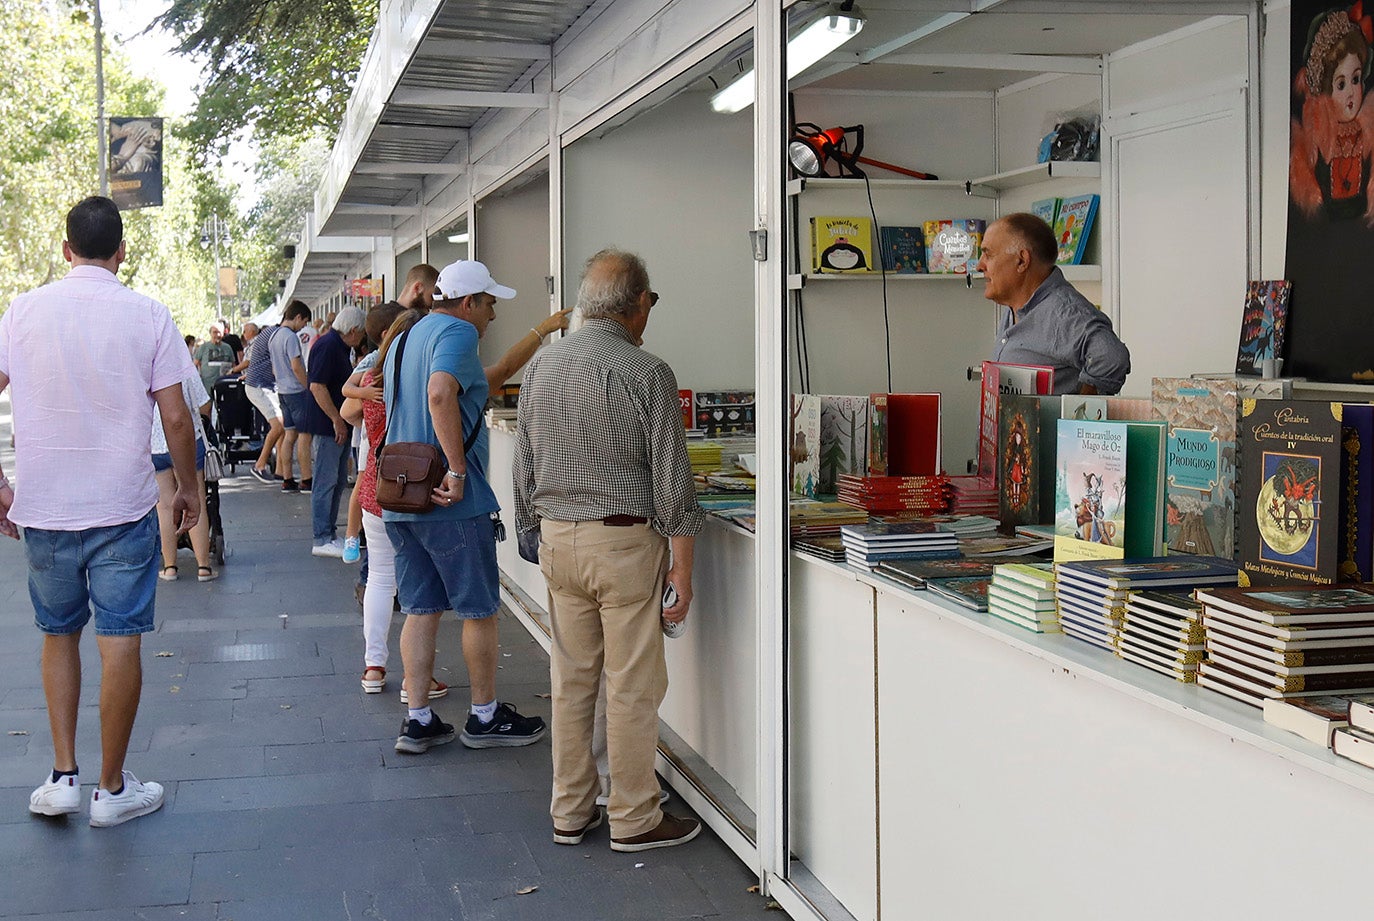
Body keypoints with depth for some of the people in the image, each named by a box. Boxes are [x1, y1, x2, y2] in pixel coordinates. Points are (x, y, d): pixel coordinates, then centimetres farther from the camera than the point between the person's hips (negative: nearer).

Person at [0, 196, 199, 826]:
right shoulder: (148, 316, -4)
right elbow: (175, 418, -5)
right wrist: (189, 489, 9)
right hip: (122, 511, -2)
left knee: (58, 635, 18)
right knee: (120, 642, 4)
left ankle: (63, 776, 15)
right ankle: (112, 789, 12)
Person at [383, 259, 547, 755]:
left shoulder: (405, 339, 18)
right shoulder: (457, 332, -11)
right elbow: (440, 393, -29)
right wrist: (458, 471, -27)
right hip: (451, 504, -8)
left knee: (420, 610, 12)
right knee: (480, 609, 5)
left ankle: (417, 721, 13)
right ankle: (485, 717, 16)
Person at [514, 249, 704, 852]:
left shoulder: (540, 368, 6)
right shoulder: (647, 374, -12)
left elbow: (523, 469, 12)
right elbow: (671, 480, -12)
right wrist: (681, 568, -6)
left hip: (557, 537, 6)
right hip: (624, 540, -6)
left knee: (572, 680, 14)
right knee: (633, 688, 4)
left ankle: (570, 813, 23)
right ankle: (634, 820, 13)